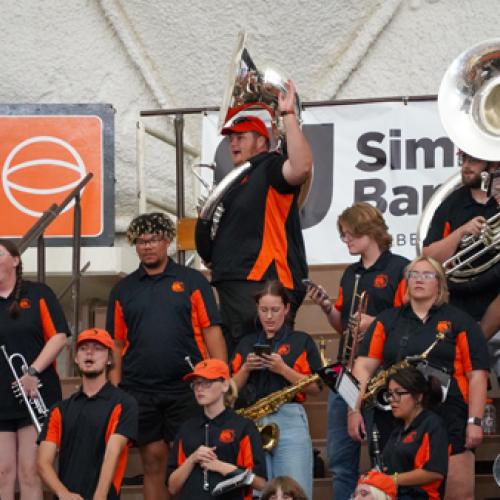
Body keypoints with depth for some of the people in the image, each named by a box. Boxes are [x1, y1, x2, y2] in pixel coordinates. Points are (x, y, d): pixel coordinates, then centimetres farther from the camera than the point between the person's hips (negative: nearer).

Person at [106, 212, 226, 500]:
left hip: (186, 387, -2)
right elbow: (117, 343, 11)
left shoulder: (192, 281, 5)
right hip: (138, 390, 2)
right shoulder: (124, 290, 12)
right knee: (153, 462, 5)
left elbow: (211, 331, 0)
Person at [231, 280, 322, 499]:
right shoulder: (246, 343, 18)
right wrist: (246, 369, -4)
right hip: (252, 422, 3)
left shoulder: (301, 342, 9)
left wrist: (283, 369, -10)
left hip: (290, 420, -3)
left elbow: (315, 387, 1)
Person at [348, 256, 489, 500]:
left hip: (449, 422, -3)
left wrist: (475, 421, -8)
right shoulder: (386, 321, 12)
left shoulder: (459, 322, 5)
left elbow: (477, 375, 0)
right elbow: (364, 366, 5)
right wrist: (355, 409, -7)